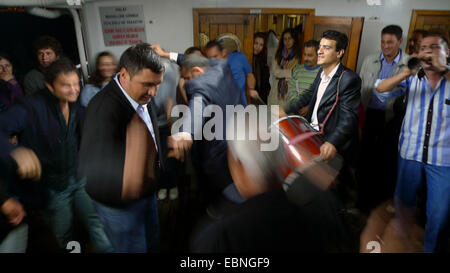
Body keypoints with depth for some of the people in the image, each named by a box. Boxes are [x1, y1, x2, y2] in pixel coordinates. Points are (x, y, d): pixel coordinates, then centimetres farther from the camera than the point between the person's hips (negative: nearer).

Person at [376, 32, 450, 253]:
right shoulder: (412, 79, 2)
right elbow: (381, 88, -9)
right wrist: (407, 72, -25)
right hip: (410, 152, 2)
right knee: (404, 201, 19)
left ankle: (432, 249, 28)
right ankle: (404, 239, 45)